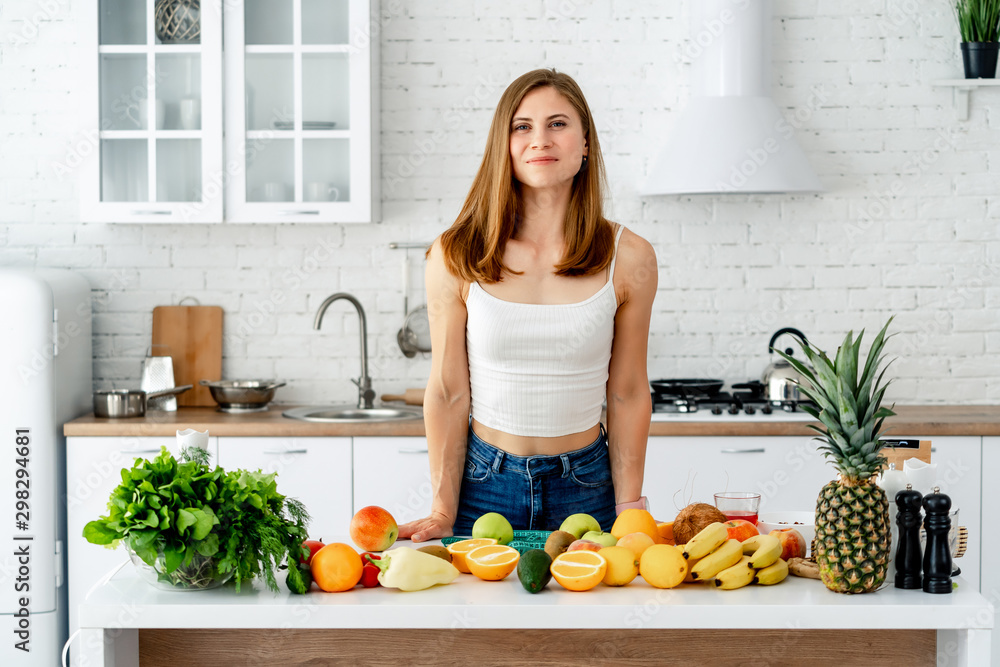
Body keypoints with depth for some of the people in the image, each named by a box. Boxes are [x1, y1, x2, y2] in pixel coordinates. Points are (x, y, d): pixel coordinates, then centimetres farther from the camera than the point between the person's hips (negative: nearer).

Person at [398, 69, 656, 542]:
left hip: (585, 487, 1)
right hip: (483, 485, 0)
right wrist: (442, 512, -6)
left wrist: (629, 511, -1)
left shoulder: (628, 259, -5)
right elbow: (448, 393, -4)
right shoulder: (456, 259, -7)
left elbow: (628, 395, 1)